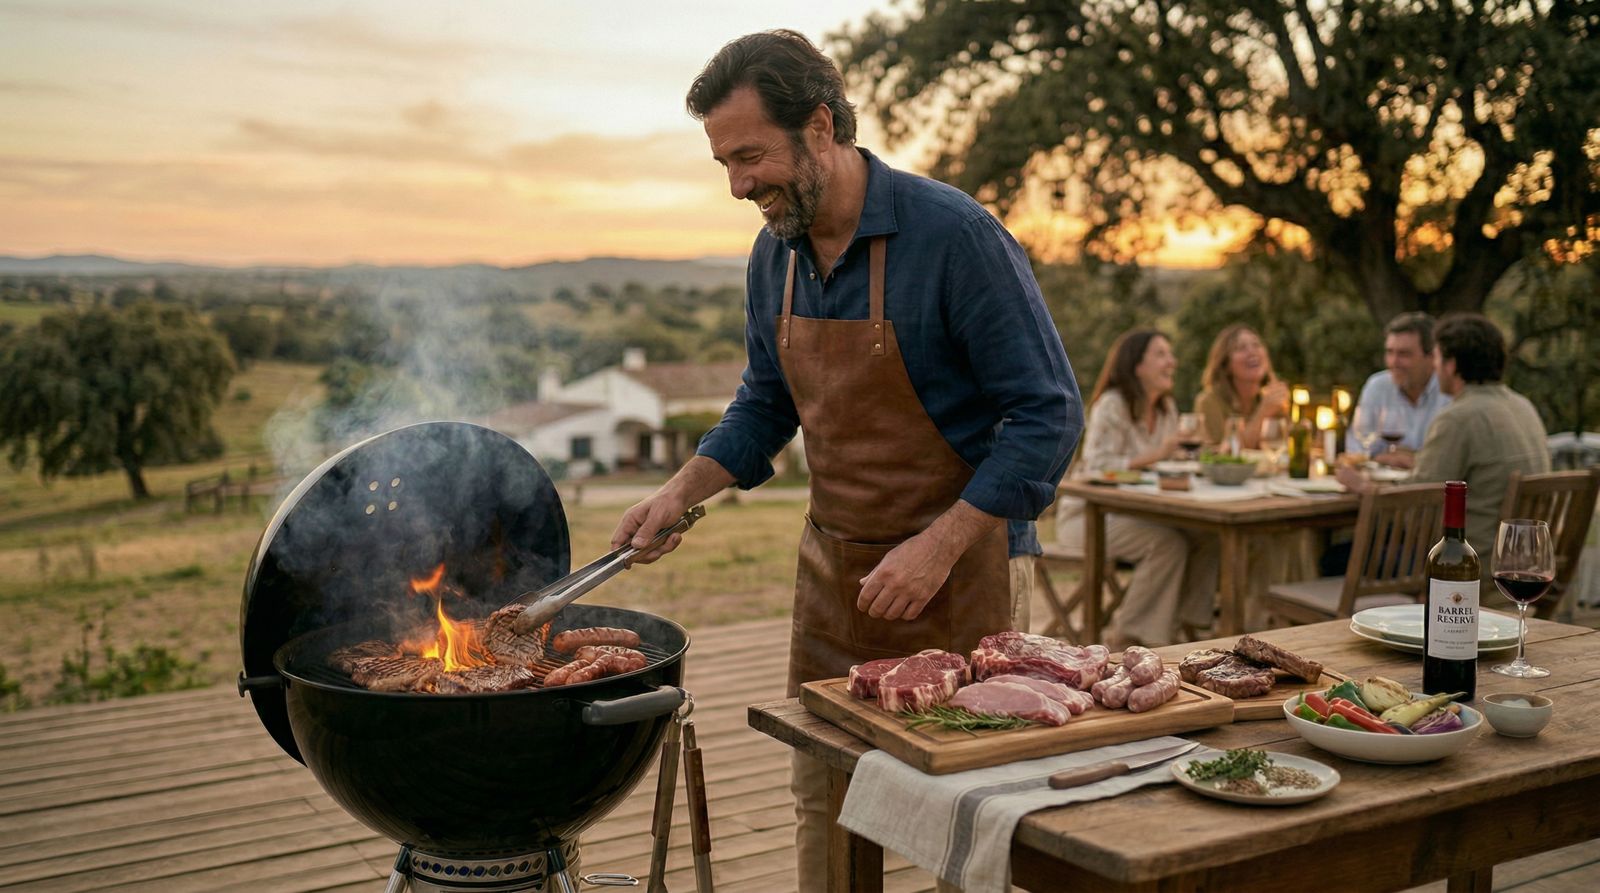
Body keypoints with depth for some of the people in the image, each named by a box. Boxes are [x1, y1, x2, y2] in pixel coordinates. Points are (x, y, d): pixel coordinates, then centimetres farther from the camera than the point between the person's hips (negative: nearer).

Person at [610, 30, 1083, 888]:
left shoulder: (954, 235, -17)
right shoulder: (774, 254, 3)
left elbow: (1048, 414, -16)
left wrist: (939, 547, -21)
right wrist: (680, 491, 2)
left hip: (955, 572, -6)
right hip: (832, 566, 6)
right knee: (824, 806, 14)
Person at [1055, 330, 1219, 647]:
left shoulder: (1166, 408, 9)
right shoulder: (1111, 406, -16)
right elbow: (1098, 469, -25)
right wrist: (1155, 455, -29)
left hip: (1133, 513, 8)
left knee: (1209, 536, -15)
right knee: (1169, 542, -29)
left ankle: (1178, 622, -4)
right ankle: (1124, 636, -16)